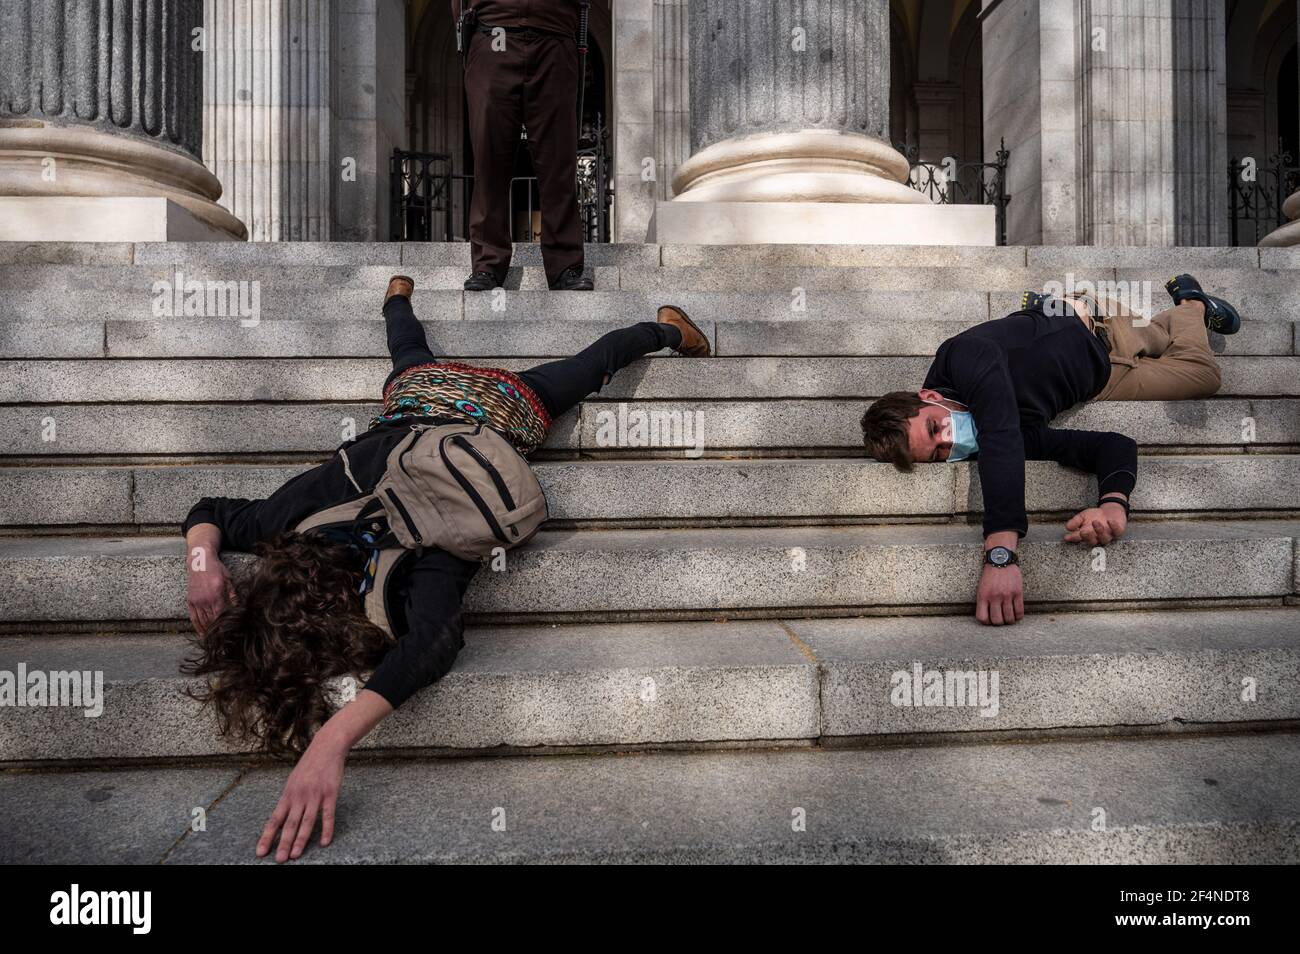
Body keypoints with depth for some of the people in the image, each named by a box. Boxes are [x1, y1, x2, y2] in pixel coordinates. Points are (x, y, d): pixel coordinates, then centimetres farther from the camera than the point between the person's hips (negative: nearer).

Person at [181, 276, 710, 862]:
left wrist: (334, 736, -74)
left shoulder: (421, 563, -46)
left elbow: (435, 639, -66)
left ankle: (667, 328, 52)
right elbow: (207, 512, -11)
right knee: (412, 354, 42)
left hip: (500, 407, -4)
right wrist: (202, 561, -32)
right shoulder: (298, 513, -30)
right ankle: (399, 295, 75)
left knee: (592, 364, 24)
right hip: (421, 397, 4)